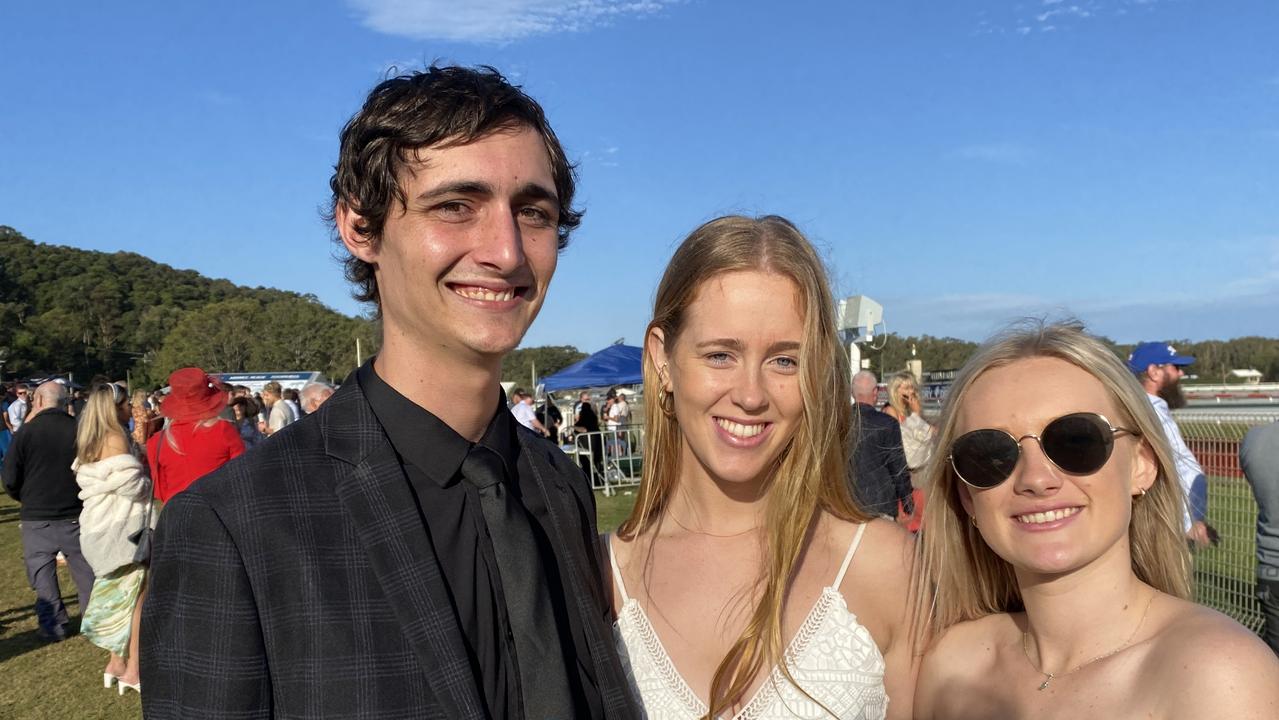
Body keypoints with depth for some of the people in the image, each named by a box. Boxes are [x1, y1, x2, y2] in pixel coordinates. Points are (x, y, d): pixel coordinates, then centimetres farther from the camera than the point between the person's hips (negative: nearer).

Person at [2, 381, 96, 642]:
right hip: (76, 515, 2)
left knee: (42, 572, 12)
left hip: (37, 518, -1)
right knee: (86, 570, 12)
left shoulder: (26, 433, -11)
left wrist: (26, 499, 14)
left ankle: (53, 625, 14)